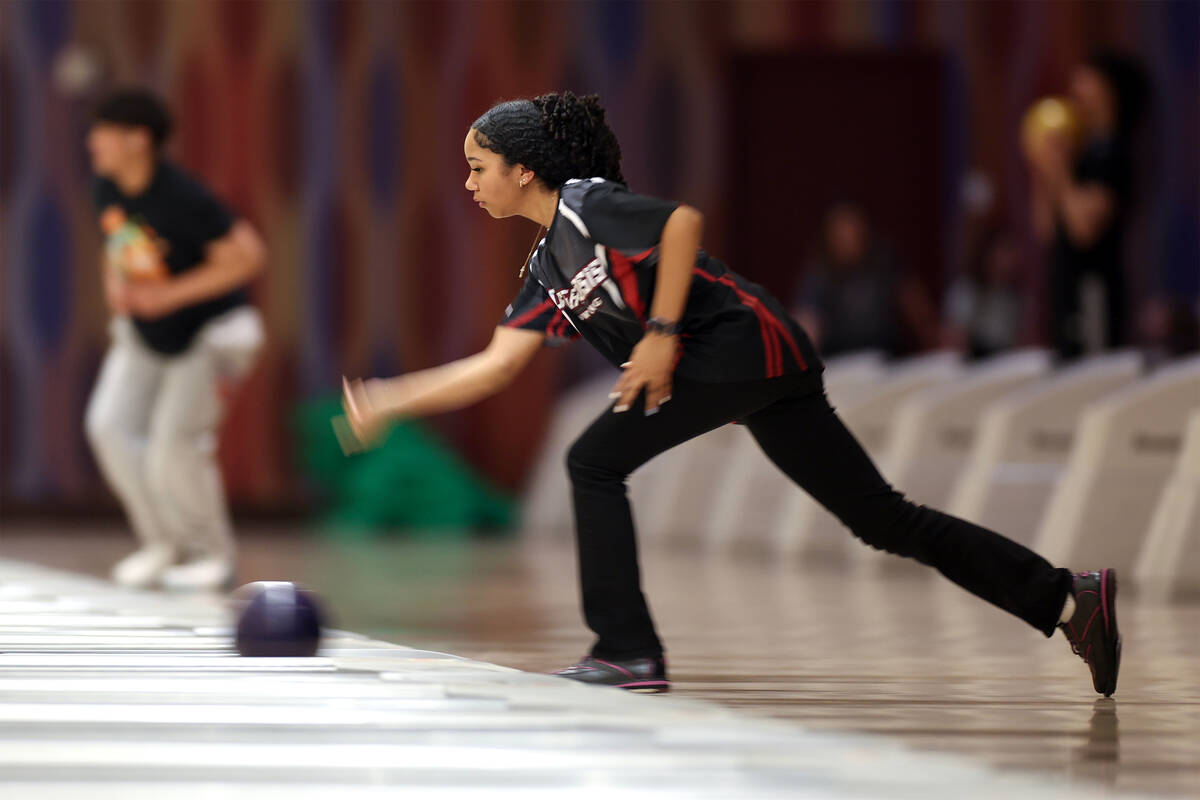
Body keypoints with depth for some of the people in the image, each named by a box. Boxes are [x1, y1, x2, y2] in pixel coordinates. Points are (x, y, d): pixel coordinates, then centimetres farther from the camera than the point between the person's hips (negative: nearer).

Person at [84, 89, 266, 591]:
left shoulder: (182, 198, -27)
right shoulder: (106, 185, -4)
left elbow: (245, 257, -26)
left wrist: (168, 295, -25)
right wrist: (114, 281, -6)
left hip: (207, 332, -7)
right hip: (144, 335, 7)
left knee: (174, 442, -14)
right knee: (111, 425, -7)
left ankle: (211, 554, 8)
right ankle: (163, 543, 9)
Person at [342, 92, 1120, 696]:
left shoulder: (585, 204, -6)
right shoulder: (549, 266, 20)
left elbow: (682, 221, -20)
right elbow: (496, 365, 15)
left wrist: (661, 332, -20)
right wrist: (390, 401, 12)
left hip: (742, 341, -10)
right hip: (760, 367, 10)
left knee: (595, 462, -10)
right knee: (885, 519, 8)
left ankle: (629, 653, -7)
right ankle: (1066, 597, 8)